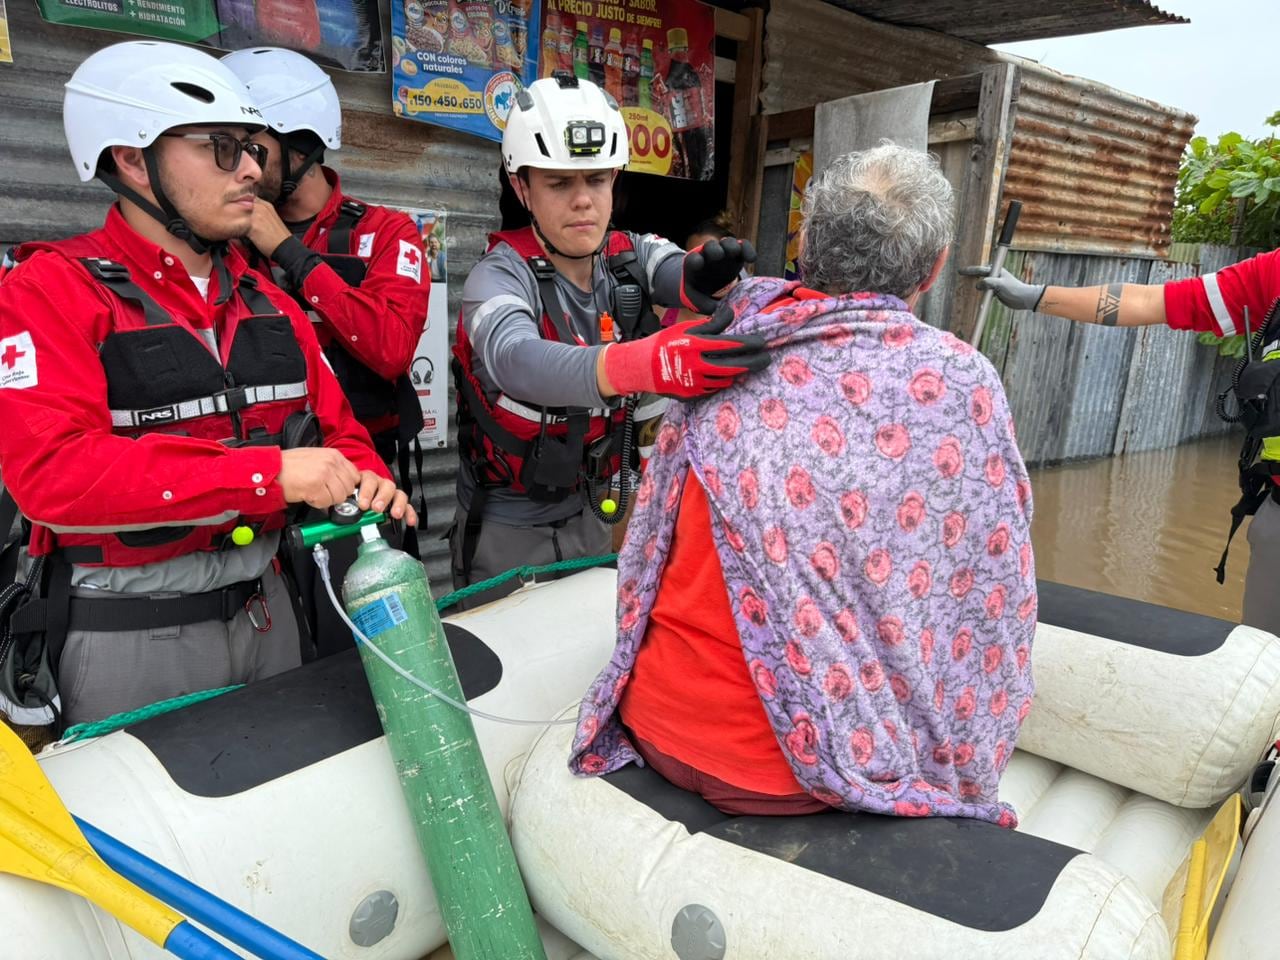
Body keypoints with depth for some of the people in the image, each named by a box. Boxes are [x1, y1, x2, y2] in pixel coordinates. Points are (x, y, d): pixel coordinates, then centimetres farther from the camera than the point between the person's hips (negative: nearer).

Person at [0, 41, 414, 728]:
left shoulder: (265, 300, 8)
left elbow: (335, 427, 9)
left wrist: (364, 479, -14)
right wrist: (267, 472, -29)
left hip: (263, 610, 6)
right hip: (126, 636, -6)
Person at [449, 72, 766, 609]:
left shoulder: (628, 257, -5)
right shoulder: (499, 276, -21)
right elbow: (516, 361, -42)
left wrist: (702, 275, -51)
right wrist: (648, 362, -60)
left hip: (590, 514, 4)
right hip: (506, 525, -4)